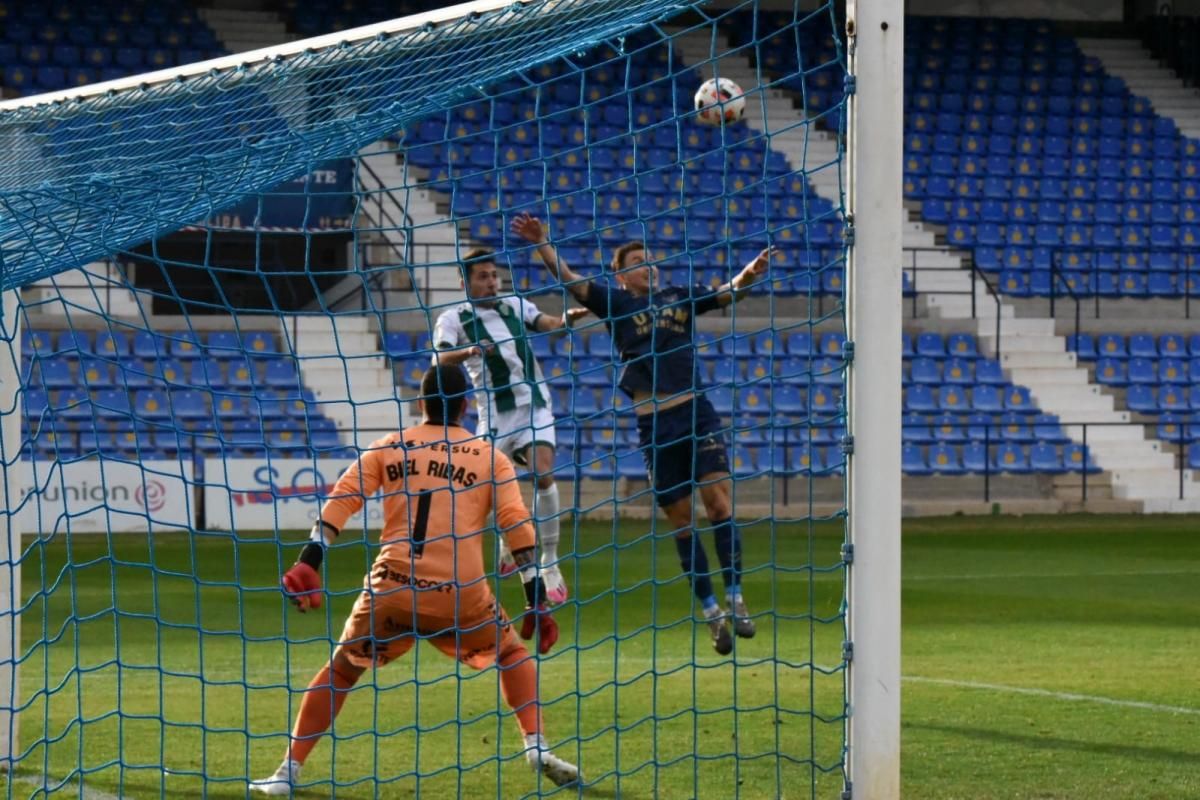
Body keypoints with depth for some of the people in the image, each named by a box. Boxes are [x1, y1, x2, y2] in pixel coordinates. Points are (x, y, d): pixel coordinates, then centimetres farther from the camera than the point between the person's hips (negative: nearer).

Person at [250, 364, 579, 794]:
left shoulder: (387, 448, 12)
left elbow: (340, 501, 1)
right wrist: (537, 603, 2)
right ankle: (536, 748, 8)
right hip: (460, 596, -1)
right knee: (514, 654, 25)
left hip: (391, 590, 1)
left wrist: (308, 564, -5)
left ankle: (288, 772, 11)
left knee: (340, 670, 18)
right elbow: (518, 526, 1)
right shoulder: (491, 458, 9)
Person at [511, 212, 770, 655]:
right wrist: (542, 245, -16)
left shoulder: (681, 297, 12)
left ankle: (735, 599, -5)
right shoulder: (614, 301, 5)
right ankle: (712, 612, 12)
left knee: (720, 504, -11)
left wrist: (751, 271, -11)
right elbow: (570, 280, -3)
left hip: (696, 413, 1)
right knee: (682, 521, 4)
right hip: (654, 424, -1)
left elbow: (728, 292, 10)